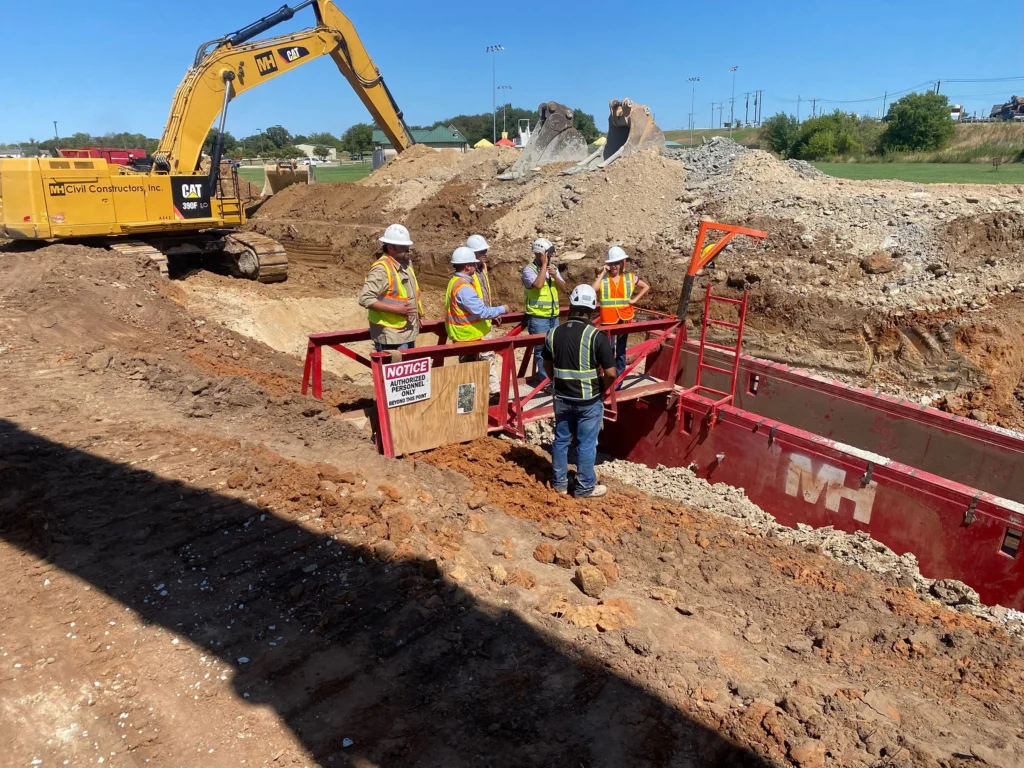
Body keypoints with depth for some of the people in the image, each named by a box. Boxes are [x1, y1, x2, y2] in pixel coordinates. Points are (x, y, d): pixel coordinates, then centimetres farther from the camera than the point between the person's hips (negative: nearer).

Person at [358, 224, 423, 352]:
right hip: (390, 336, -9)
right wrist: (396, 309, -25)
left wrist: (417, 314, 15)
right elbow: (365, 299, -26)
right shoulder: (381, 269, -19)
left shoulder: (407, 262, 9)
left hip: (408, 333, 9)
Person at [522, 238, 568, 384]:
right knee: (542, 349, -3)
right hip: (538, 318, -7)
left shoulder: (553, 268, 11)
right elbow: (538, 284, -27)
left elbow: (564, 288, 7)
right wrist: (544, 265, -19)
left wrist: (555, 276, -10)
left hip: (553, 316, 7)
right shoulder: (529, 269, -9)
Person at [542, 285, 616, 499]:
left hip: (562, 398, 4)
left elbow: (548, 366, 10)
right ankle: (585, 488, 21)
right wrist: (602, 389, 1)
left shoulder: (553, 333, -3)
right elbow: (610, 373, -17)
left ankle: (560, 482, 30)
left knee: (561, 440, 17)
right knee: (586, 444, 9)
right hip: (588, 401, -4)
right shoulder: (597, 336, -17)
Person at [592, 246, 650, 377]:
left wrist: (635, 299, 2)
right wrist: (603, 273, -17)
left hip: (624, 319, 2)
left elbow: (646, 287, 14)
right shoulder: (602, 278, -2)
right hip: (608, 320, -2)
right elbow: (592, 290, -22)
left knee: (621, 352, 9)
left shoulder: (629, 277, 3)